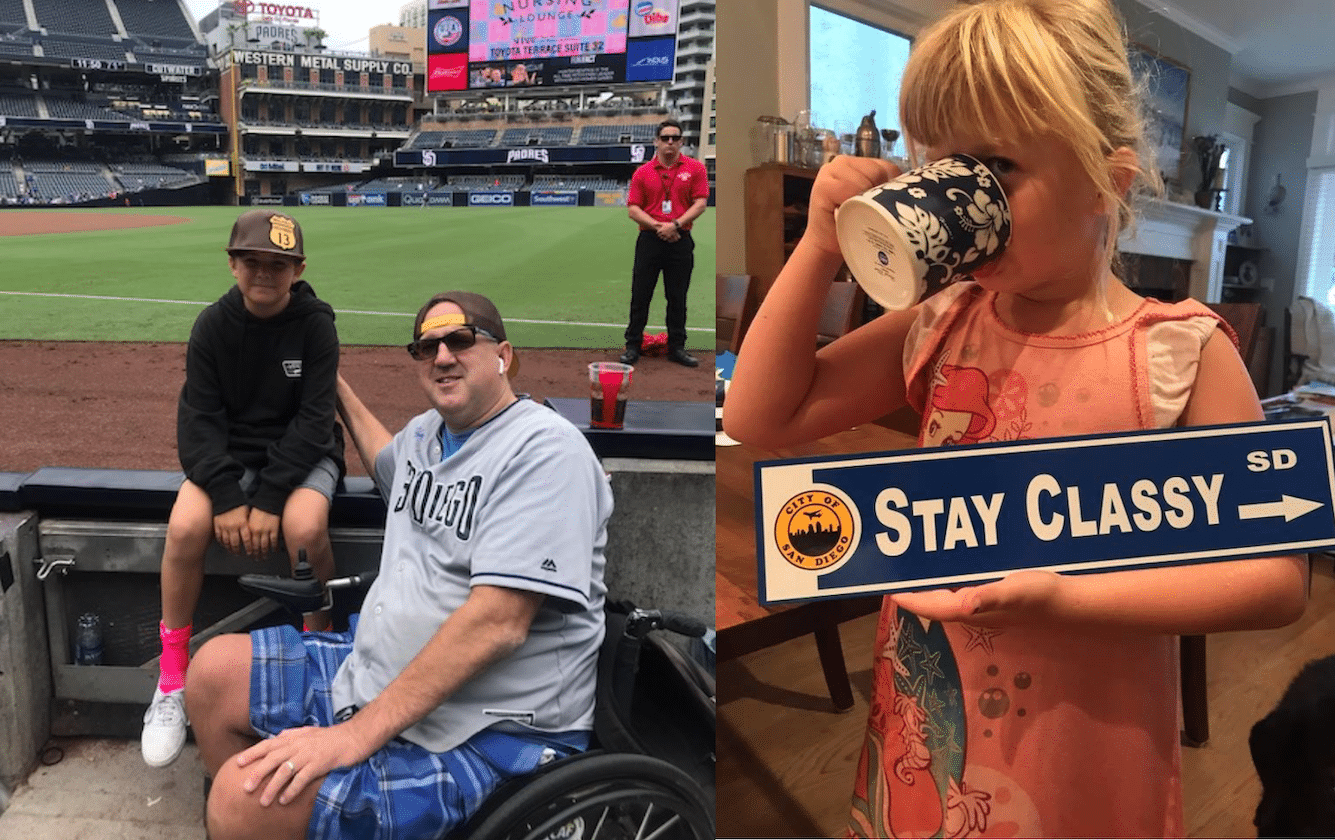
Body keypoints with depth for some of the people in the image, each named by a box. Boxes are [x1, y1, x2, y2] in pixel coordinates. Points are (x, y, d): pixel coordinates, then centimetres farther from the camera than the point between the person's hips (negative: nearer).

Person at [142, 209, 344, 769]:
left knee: (305, 528, -33)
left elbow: (313, 419, -15)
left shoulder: (316, 324, -10)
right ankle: (172, 680, -8)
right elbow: (198, 417, -6)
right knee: (185, 527, -26)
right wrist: (226, 496, -20)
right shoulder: (213, 325, -4)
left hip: (301, 454, -2)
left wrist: (268, 500, -23)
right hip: (229, 453, 2)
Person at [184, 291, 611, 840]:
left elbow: (497, 623, -27)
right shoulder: (426, 429, 10)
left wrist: (360, 733, -28)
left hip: (485, 733, -9)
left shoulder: (544, 449, -19)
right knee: (214, 672, 11)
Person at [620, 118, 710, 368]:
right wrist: (658, 226, -13)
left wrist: (675, 224, -16)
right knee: (640, 296, 3)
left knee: (677, 298, 7)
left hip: (681, 241, 0)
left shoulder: (695, 168, 3)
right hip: (649, 241, 0)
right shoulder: (642, 172, 5)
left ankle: (677, 347, 16)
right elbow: (633, 209, 1)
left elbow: (700, 203, -3)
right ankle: (632, 346, 12)